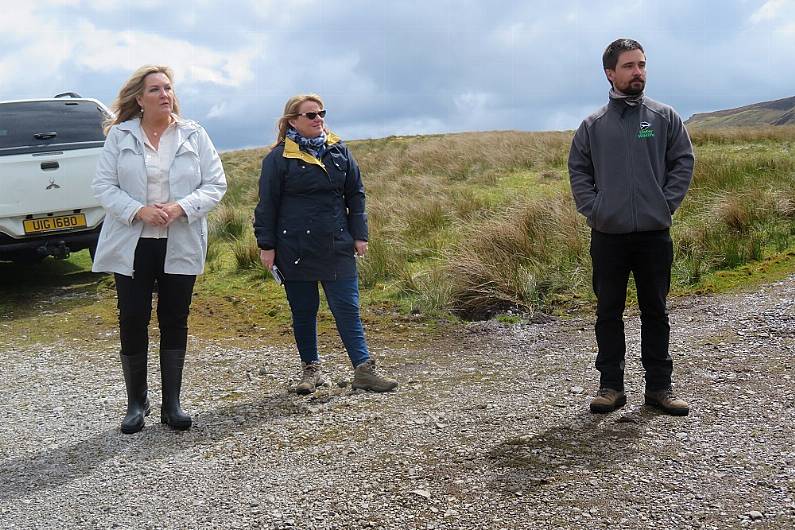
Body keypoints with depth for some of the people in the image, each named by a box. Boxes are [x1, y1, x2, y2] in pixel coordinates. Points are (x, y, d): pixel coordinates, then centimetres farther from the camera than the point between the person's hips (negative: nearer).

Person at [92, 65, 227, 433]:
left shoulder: (194, 135, 3)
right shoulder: (119, 136, 2)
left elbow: (216, 184, 0)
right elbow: (103, 186, -1)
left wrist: (180, 207, -16)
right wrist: (139, 211, -17)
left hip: (180, 245, 1)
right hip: (131, 244, 0)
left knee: (175, 321, 6)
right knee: (132, 321, 2)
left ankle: (172, 403, 17)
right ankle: (136, 403, 18)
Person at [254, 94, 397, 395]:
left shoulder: (338, 151, 8)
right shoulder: (279, 157, -1)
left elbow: (355, 193, 12)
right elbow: (267, 204, 1)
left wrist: (359, 235, 7)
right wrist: (266, 245, -2)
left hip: (337, 247, 2)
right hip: (296, 250, -2)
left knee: (347, 308, 1)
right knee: (303, 311, 9)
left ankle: (363, 370, 4)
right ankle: (310, 369, 22)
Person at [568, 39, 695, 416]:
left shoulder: (664, 117, 5)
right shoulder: (593, 124, 6)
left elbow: (683, 162, 4)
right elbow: (577, 170, 8)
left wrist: (666, 203, -6)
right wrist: (592, 208, -4)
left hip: (654, 233, 0)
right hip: (607, 236, 0)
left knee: (655, 311, 7)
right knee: (608, 313, 6)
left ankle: (659, 386, 17)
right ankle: (611, 385, 16)